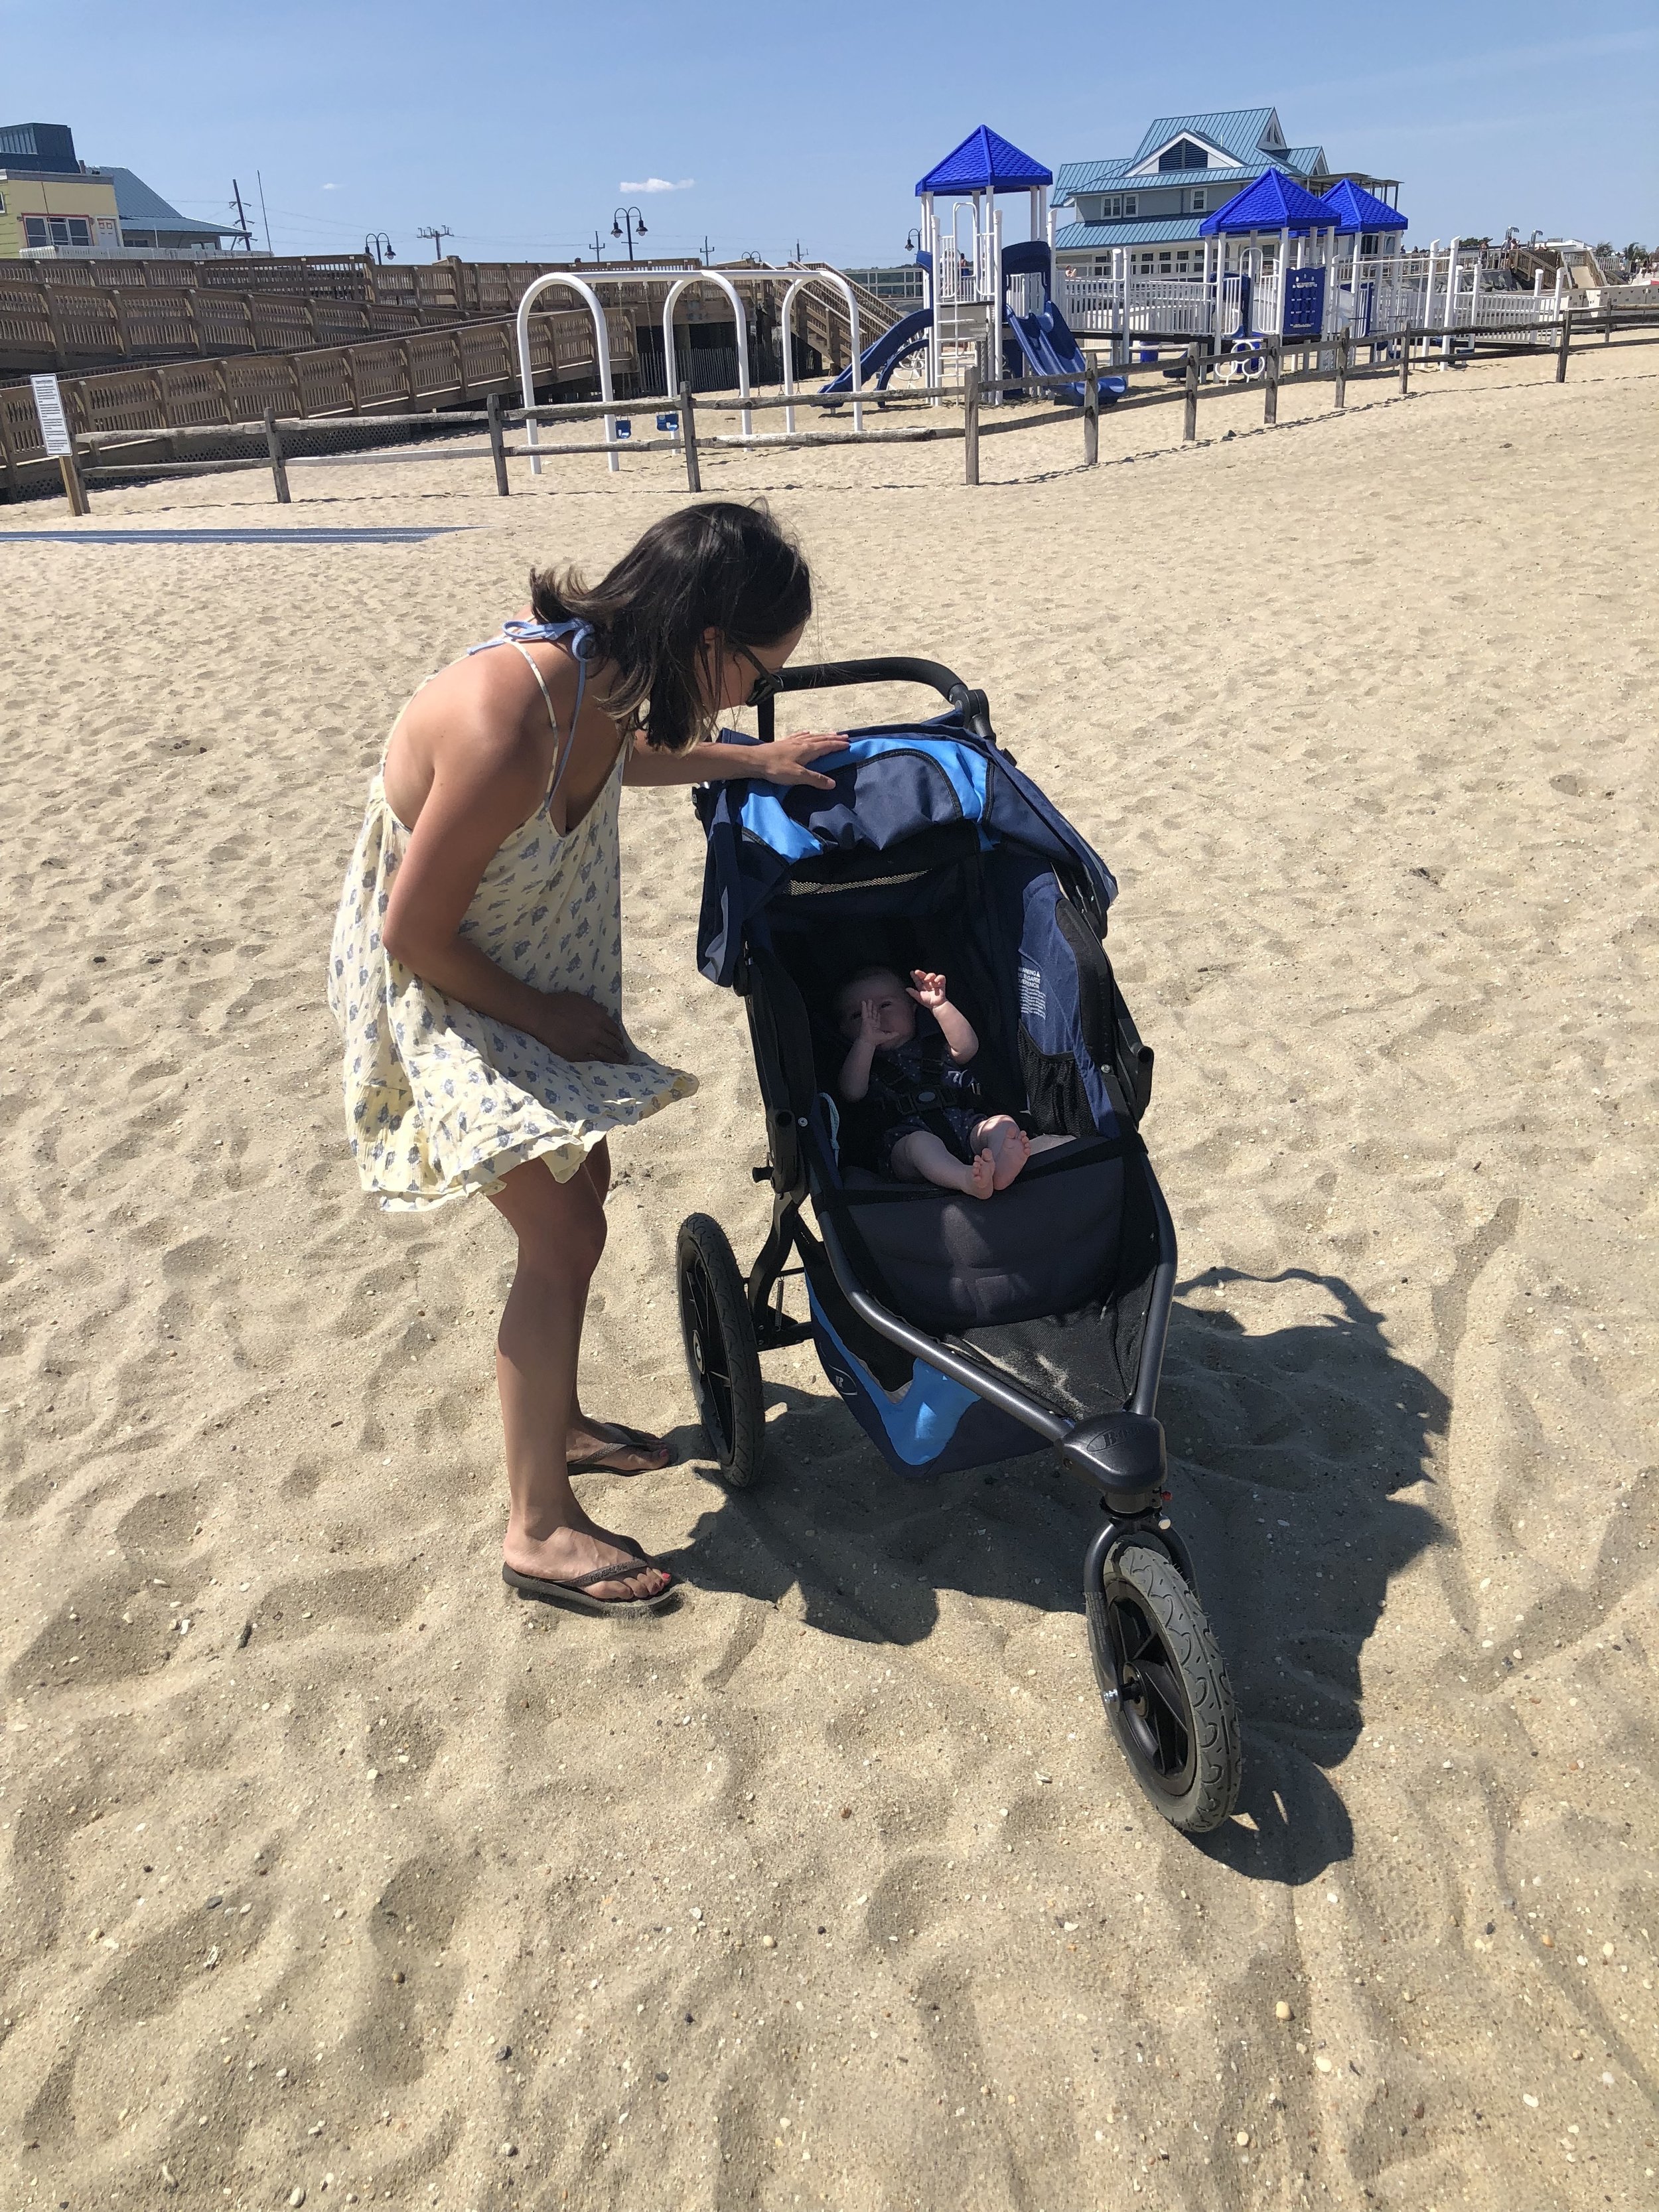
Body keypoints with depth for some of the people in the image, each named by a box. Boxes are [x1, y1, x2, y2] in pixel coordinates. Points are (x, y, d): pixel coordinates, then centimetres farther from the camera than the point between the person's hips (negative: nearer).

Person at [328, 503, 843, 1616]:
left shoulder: (598, 676, -11)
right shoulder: (505, 730, -37)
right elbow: (415, 934, -27)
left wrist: (752, 761, 15)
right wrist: (543, 1018, -13)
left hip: (528, 969, 9)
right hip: (433, 991, -9)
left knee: (581, 1181, 18)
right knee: (562, 1238, -9)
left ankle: (557, 1422, 39)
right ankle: (540, 1529, 7)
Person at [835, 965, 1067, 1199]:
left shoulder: (935, 1047, 31)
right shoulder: (862, 1062, 25)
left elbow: (967, 1047, 9)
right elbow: (852, 1092, 2)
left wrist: (939, 1005, 0)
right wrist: (866, 1041, -2)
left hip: (966, 1129, 4)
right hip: (906, 1139, -3)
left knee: (1003, 1123, -23)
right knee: (921, 1143, -37)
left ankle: (1002, 1168, -58)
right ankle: (968, 1180, -66)